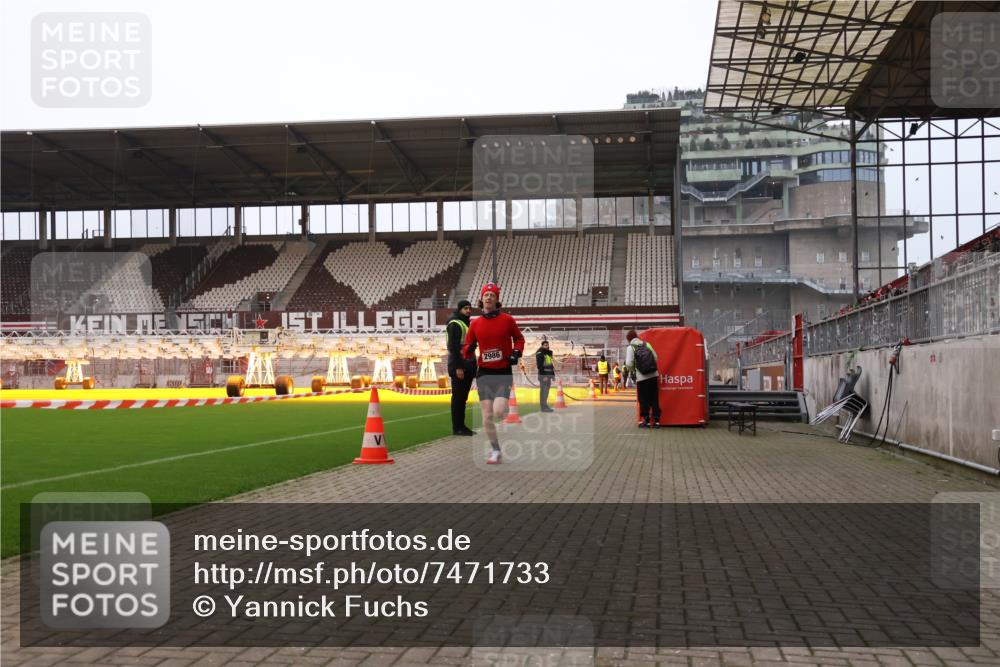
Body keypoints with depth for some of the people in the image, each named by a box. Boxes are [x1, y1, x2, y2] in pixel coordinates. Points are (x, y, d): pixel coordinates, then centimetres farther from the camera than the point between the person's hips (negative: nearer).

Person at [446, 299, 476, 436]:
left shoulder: (467, 324, 19)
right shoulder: (455, 324, -9)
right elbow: (453, 347, -17)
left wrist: (473, 366, 17)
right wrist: (458, 367, -21)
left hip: (468, 366, 9)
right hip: (459, 367, -9)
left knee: (463, 397, 10)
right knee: (458, 397, -5)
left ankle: (461, 426, 15)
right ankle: (457, 427, -2)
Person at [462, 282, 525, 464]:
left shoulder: (507, 320, -2)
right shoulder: (475, 323, 4)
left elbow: (519, 338, 12)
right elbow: (467, 348, 8)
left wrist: (516, 352, -6)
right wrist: (468, 350, -15)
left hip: (503, 373, -2)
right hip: (484, 374, 3)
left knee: (498, 412, -18)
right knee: (487, 416, 0)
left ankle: (508, 414, 20)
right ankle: (495, 451, 16)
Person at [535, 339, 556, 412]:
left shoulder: (549, 353, 17)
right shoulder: (540, 354, -10)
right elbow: (540, 366, -16)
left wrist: (553, 374, 16)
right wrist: (544, 376, -21)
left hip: (548, 375, 9)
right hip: (543, 375, -9)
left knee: (546, 391, 11)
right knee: (544, 391, -9)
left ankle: (544, 406, 17)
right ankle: (543, 407, -8)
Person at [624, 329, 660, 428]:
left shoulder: (630, 347, -4)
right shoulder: (647, 344, 8)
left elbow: (629, 363, -11)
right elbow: (656, 358, 8)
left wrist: (632, 370, 10)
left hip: (641, 377, -4)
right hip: (653, 375, 4)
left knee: (644, 400, 6)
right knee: (654, 399, 10)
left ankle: (646, 420, 7)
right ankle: (656, 420, 12)